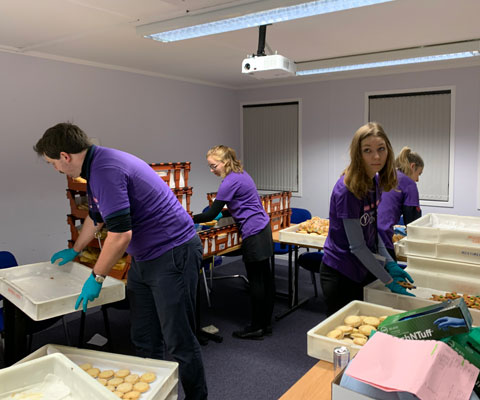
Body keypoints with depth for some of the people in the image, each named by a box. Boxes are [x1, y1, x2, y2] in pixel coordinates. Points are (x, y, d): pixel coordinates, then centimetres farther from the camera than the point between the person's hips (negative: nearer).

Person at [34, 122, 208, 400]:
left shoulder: (106, 170, -21)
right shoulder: (98, 166, 12)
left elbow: (120, 234, -25)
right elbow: (96, 216, 29)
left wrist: (97, 277, -11)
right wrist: (75, 251, 42)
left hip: (173, 255, -10)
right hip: (144, 258, 10)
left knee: (179, 341, 2)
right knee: (144, 340, 15)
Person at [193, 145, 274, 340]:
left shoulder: (230, 182, -16)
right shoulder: (242, 174, 12)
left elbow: (211, 214, -15)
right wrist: (226, 212, 22)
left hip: (254, 233, -10)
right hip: (263, 227, 10)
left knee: (256, 281, -1)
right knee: (265, 277, 14)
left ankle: (257, 327, 11)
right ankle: (266, 323, 24)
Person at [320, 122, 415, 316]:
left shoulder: (375, 181, 0)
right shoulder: (347, 190, -25)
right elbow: (357, 246, -21)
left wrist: (390, 264, 2)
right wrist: (388, 281, -14)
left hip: (362, 269, 8)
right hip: (340, 274, -7)